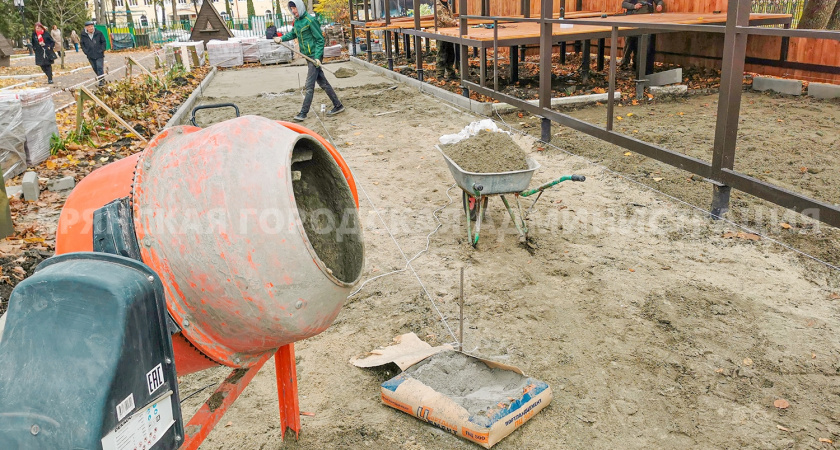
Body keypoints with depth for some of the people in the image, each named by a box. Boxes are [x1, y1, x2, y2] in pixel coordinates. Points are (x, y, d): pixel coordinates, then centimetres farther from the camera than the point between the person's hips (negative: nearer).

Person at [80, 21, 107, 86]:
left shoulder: (99, 33, -3)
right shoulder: (83, 35, 1)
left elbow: (103, 42, 5)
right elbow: (82, 44, 11)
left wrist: (102, 50, -5)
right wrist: (86, 51, -1)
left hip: (99, 54, -3)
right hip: (90, 56, 3)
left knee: (100, 67, -10)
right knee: (95, 68, 9)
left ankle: (102, 81, -7)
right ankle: (100, 78, 23)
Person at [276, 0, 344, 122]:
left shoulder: (310, 21, -15)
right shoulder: (296, 21, 10)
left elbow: (320, 39, -14)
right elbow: (293, 34, 26)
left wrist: (317, 57, -20)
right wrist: (282, 38, 8)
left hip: (314, 56, -9)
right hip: (308, 57, 9)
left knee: (309, 86, -8)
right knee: (323, 83, 13)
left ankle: (303, 113, -6)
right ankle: (338, 106, 21)